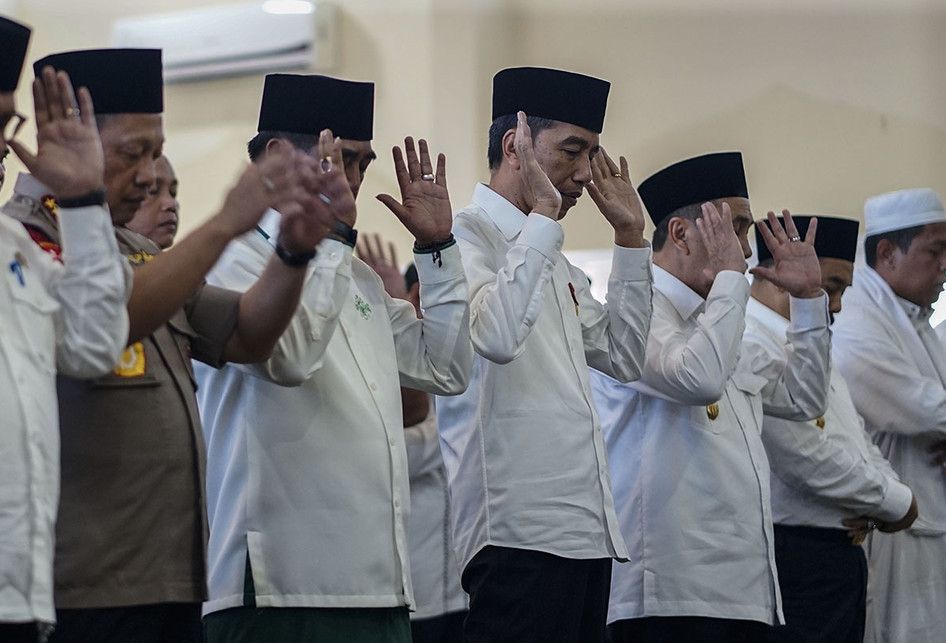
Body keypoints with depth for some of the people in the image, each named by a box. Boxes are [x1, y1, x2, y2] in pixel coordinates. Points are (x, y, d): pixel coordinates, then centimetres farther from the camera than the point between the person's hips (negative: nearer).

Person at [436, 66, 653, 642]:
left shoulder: (552, 259, 23)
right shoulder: (467, 236, -5)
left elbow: (624, 358, 25)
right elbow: (496, 335, -24)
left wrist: (630, 238, 21)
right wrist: (543, 215, -16)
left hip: (586, 532, 9)